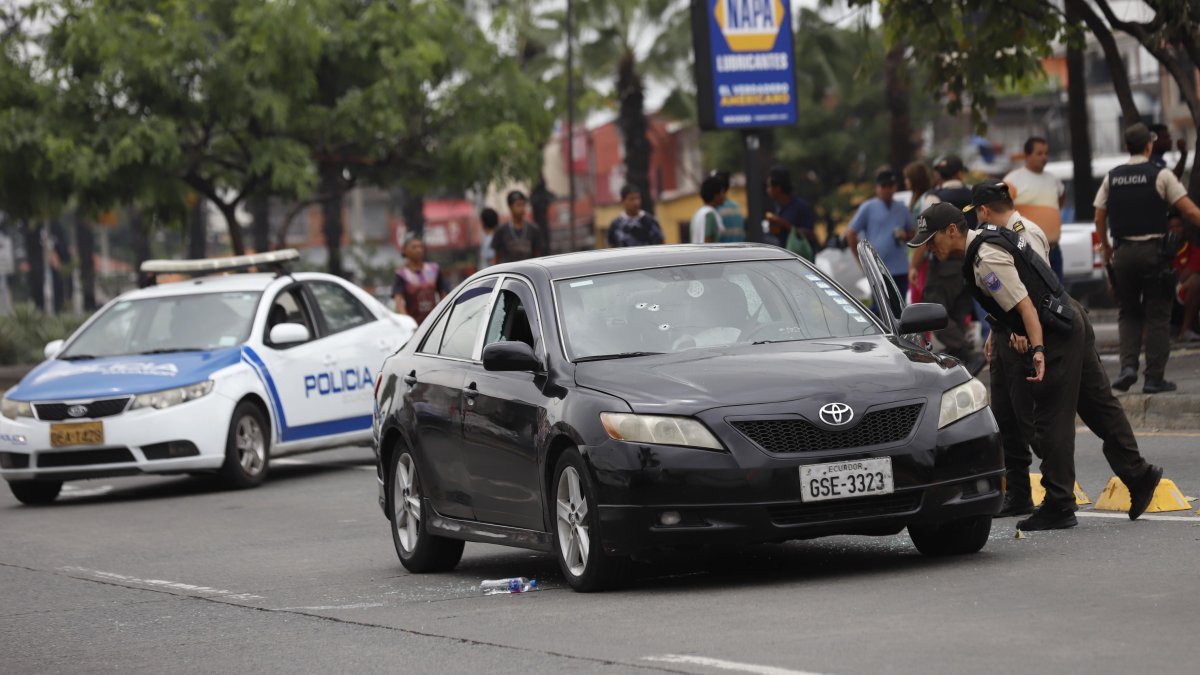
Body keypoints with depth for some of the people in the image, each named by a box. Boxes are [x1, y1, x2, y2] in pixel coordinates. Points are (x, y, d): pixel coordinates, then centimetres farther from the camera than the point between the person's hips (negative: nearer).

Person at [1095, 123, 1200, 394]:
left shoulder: (1112, 178, 6)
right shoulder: (1161, 175, -5)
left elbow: (1099, 219, 9)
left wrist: (1106, 248, 23)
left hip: (1123, 252, 3)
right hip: (1153, 250, -3)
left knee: (1128, 312, 16)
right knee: (1157, 316, 4)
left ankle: (1128, 365, -2)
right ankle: (1154, 377, 2)